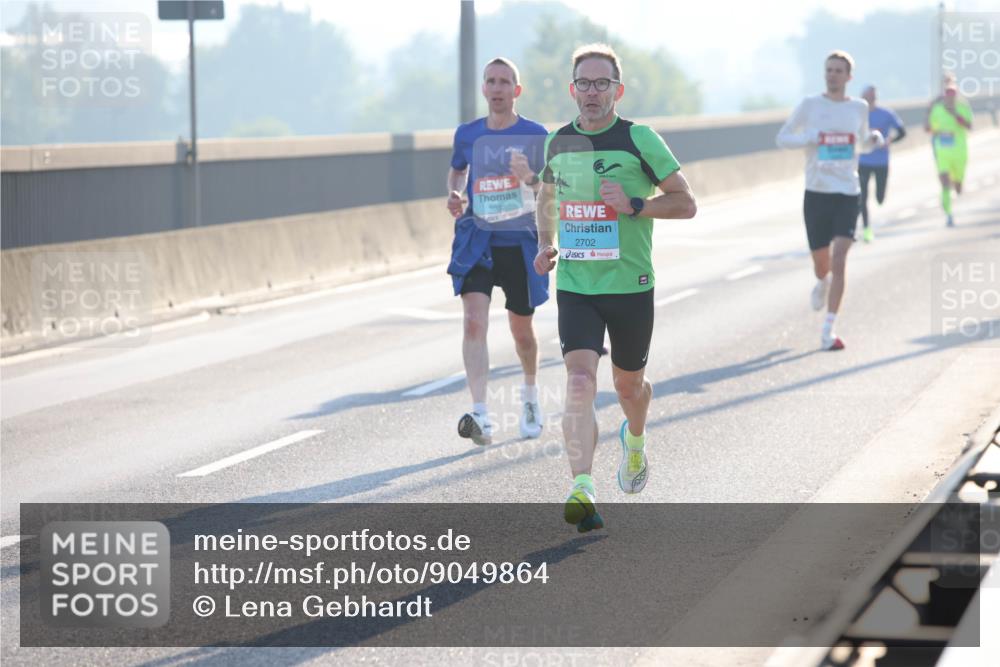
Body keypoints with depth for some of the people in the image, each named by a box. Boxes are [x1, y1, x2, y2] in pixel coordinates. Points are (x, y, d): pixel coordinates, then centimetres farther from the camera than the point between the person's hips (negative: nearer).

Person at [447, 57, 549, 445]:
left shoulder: (535, 135, -3)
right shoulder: (467, 134, 4)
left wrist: (529, 178, -25)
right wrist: (454, 195, 2)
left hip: (520, 241, -1)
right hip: (476, 239, 1)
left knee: (521, 330, 13)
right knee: (474, 321, -18)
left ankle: (530, 396, 43)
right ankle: (480, 416, -25)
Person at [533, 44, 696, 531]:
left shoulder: (639, 140, -6)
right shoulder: (558, 142, 6)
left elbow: (686, 203, -4)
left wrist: (634, 205, -18)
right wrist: (546, 242, 10)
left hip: (630, 286, -1)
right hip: (574, 286, 1)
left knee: (628, 385, 15)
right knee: (579, 382, -17)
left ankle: (635, 440, 51)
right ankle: (583, 491, -27)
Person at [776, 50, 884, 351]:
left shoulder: (859, 107, 8)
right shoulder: (809, 105, 1)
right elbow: (782, 138, 5)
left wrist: (875, 138, 2)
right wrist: (809, 138, -14)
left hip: (848, 193, 0)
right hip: (816, 192, 0)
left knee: (839, 260, -15)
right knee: (821, 263, 9)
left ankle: (828, 331, -14)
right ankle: (822, 283, 49)